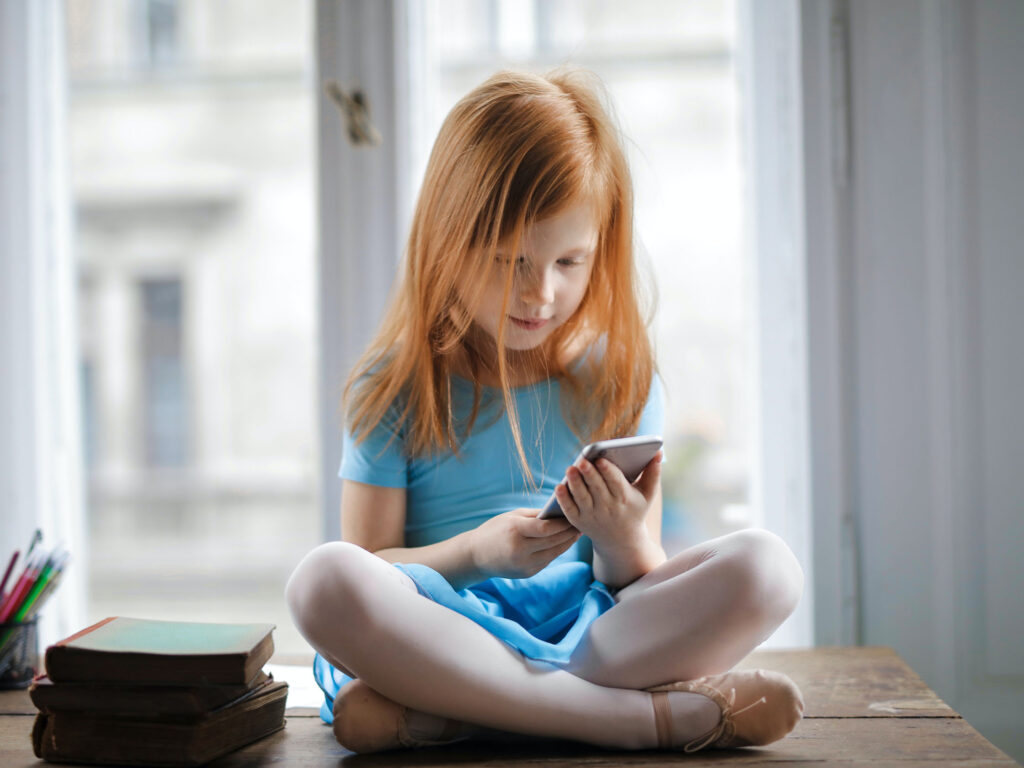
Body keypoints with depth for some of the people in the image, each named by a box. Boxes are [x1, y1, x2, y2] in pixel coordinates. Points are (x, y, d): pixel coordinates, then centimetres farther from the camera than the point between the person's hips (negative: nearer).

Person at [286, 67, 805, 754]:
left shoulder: (619, 377, 8)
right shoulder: (394, 388, 3)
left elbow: (643, 588, 7)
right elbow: (366, 566, 0)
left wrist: (623, 543, -17)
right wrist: (475, 552, -18)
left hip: (588, 628, 2)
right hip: (445, 631, -1)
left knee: (765, 566, -23)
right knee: (325, 579, -33)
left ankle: (448, 714, -28)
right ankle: (652, 714, -30)